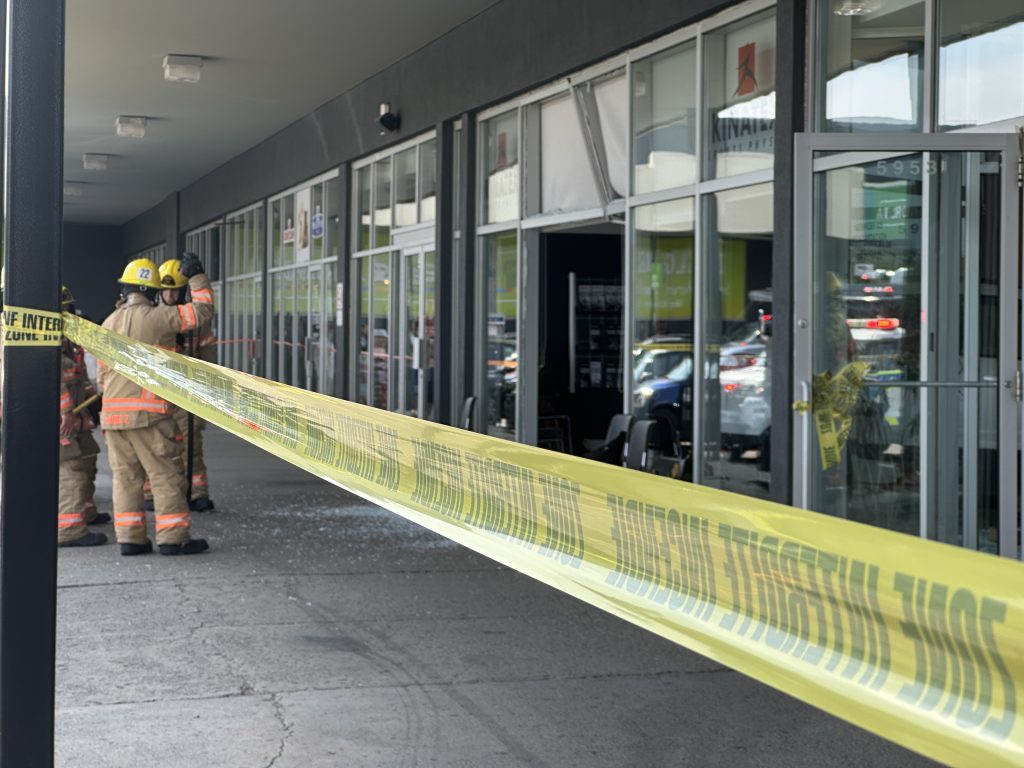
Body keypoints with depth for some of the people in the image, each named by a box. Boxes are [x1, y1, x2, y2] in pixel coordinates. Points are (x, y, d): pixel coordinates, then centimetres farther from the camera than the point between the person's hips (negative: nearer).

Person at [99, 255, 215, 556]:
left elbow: (103, 372, 18)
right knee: (165, 474, 0)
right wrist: (197, 277, 11)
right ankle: (173, 537, 0)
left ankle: (129, 537, 9)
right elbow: (202, 309, -1)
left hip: (113, 412, 6)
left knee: (125, 475, 10)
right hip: (147, 411, -6)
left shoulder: (109, 323, 13)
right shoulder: (157, 317, -7)